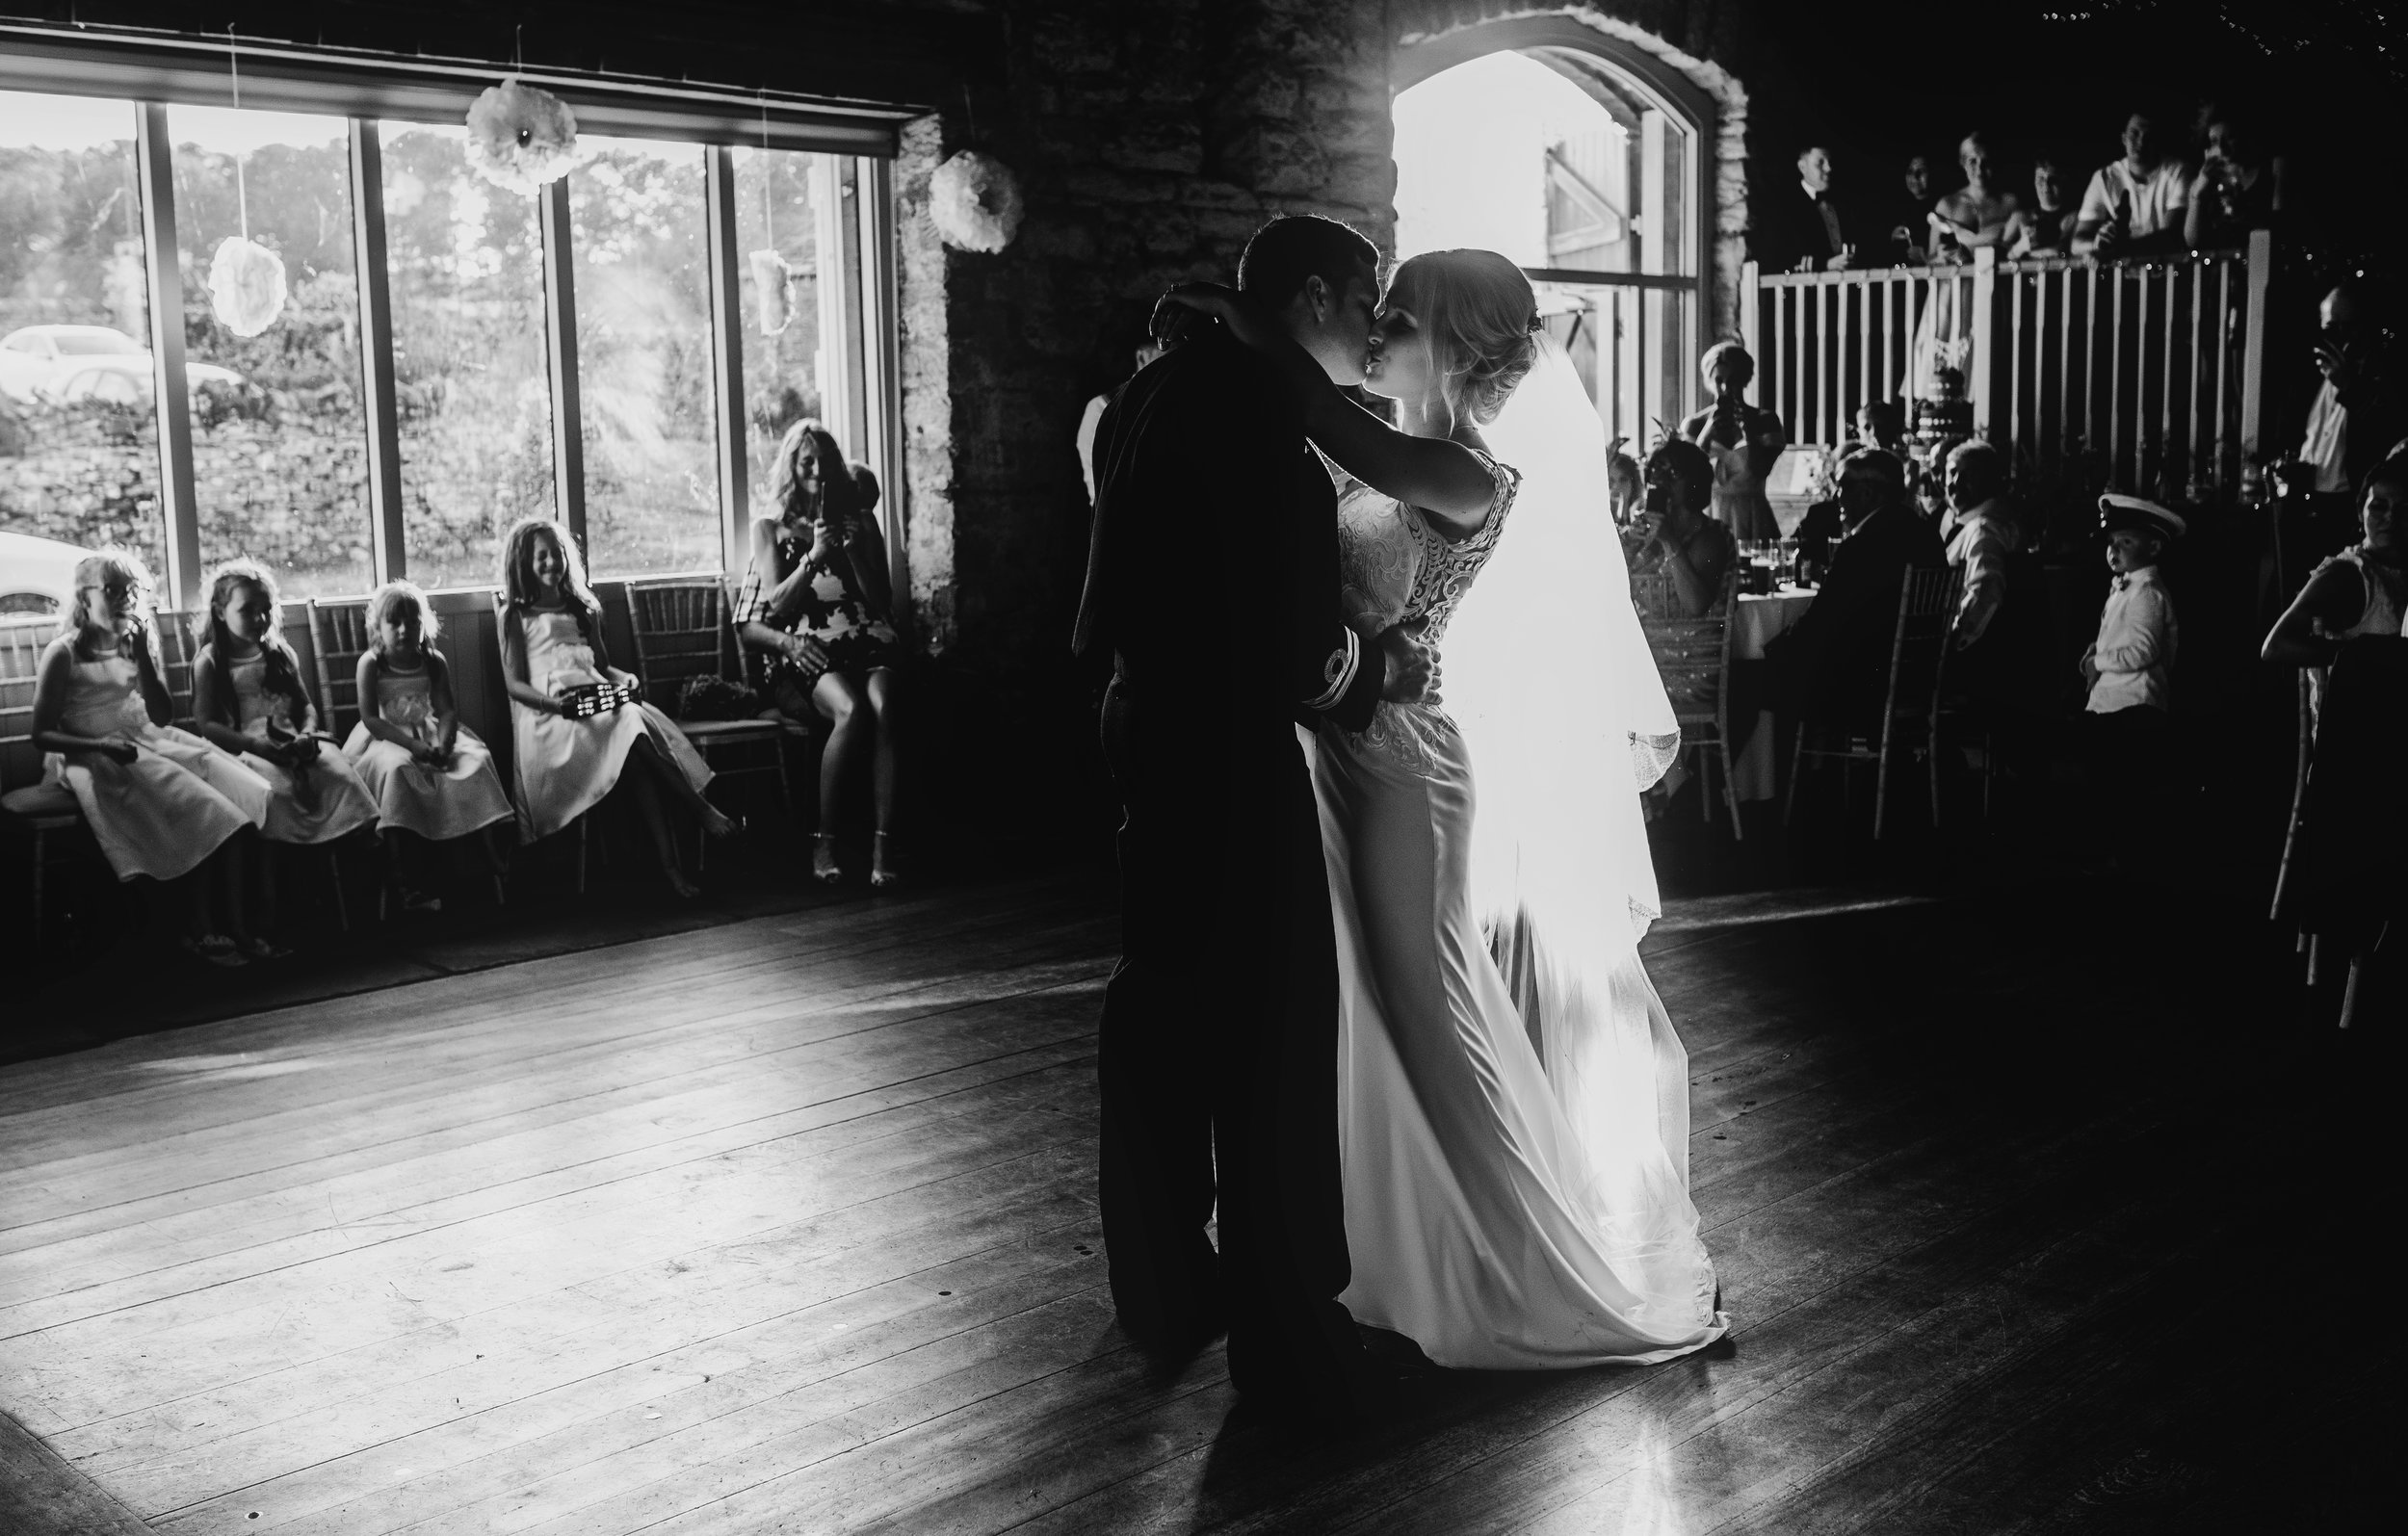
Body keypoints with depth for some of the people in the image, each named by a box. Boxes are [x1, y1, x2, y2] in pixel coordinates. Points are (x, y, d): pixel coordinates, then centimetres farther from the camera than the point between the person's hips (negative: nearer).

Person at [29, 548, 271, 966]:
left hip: (151, 743, 6)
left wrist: (142, 657, -7)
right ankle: (200, 931, -16)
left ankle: (233, 923, -19)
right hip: (94, 756, -6)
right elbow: (43, 734, -6)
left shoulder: (141, 642, 12)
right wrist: (99, 745, -22)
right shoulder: (65, 654, -4)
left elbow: (161, 716, 4)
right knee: (197, 808, -27)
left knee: (238, 793, -20)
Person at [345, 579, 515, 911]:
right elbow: (370, 718, -13)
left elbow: (448, 710, -3)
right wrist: (412, 744, -24)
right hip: (386, 739, -3)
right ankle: (413, 884, -37)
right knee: (397, 768, -35)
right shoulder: (371, 663, -6)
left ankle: (492, 852, -20)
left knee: (476, 758, -22)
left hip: (429, 733, 4)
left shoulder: (434, 662, 4)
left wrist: (443, 743, -24)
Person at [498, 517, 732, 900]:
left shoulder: (584, 609, 25)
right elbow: (515, 684, 2)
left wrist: (625, 680, -1)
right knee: (631, 729, -35)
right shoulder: (516, 616, 10)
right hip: (548, 714, -4)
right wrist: (555, 703, -18)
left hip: (599, 702, 4)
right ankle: (700, 808, -33)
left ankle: (668, 863, -43)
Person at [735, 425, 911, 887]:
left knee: (883, 708, -35)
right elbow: (776, 604, 4)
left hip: (868, 642, 2)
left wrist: (854, 550, 0)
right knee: (851, 711, -36)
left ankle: (884, 844, -38)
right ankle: (824, 840, -25)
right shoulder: (770, 528, 16)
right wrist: (814, 554, -6)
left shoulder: (859, 521, 20)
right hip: (808, 651, -2)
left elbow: (884, 603, 13)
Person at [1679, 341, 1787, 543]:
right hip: (1712, 516, 1)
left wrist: (1747, 430, -17)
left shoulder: (1765, 421, 2)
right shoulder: (1695, 425, 4)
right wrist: (1708, 430, -18)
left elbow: (1759, 471, -7)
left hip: (1753, 516, 0)